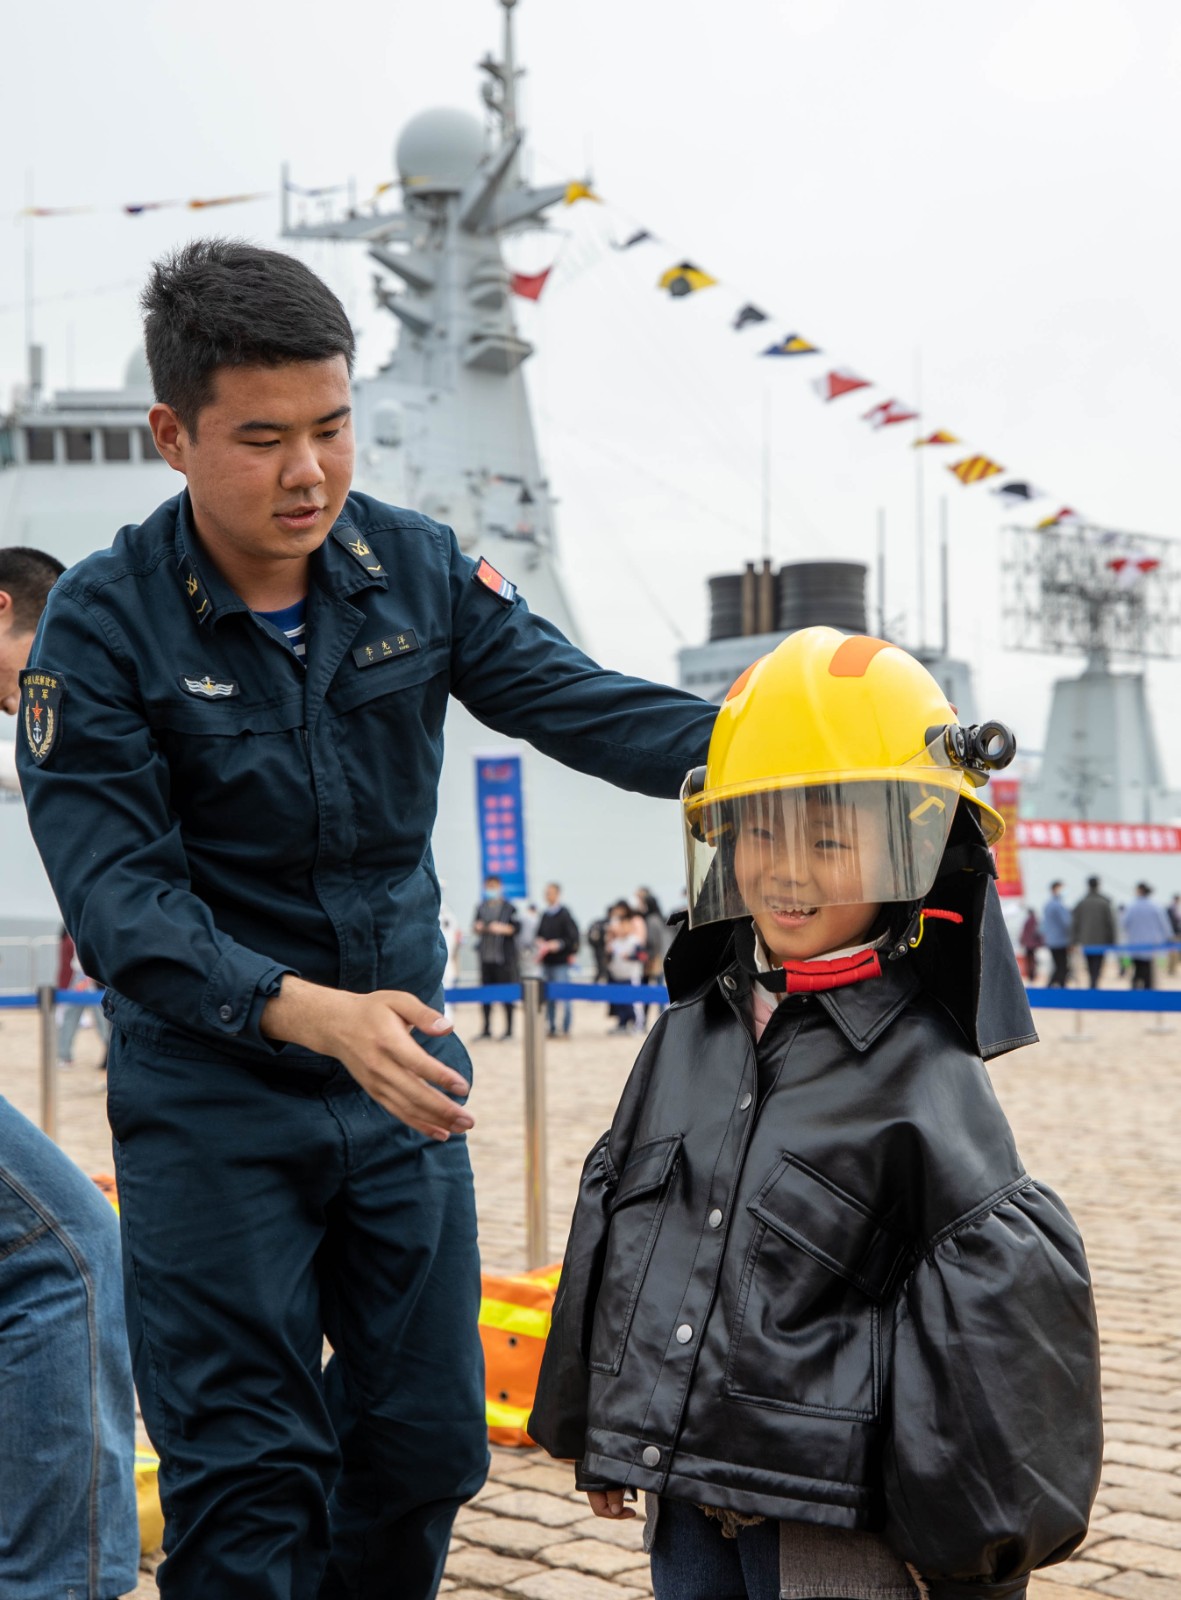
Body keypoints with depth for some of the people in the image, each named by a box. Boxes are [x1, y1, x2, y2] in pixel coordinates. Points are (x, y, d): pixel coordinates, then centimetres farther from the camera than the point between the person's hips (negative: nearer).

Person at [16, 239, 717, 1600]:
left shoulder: (416, 570, -3)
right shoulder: (104, 623, -14)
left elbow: (583, 706, -6)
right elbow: (119, 899, -20)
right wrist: (310, 1010, -35)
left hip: (404, 1082, 4)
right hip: (211, 1103, -4)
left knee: (425, 1448, 13)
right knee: (246, 1482, 1)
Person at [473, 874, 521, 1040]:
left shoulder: (509, 908, -2)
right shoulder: (481, 908, 11)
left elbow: (517, 927, -4)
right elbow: (476, 928, 17)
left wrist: (502, 928, -18)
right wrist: (477, 928, -4)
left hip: (504, 956, -4)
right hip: (486, 956, 5)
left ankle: (509, 1029, 7)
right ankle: (487, 1029, 16)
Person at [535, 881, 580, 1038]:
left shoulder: (564, 915, -8)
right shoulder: (544, 916, 10)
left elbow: (573, 937, -10)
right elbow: (539, 935, 19)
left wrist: (558, 944, -18)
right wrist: (540, 943, 0)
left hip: (560, 961, -6)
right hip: (546, 961, 6)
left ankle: (565, 1029, 2)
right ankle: (551, 1028, 16)